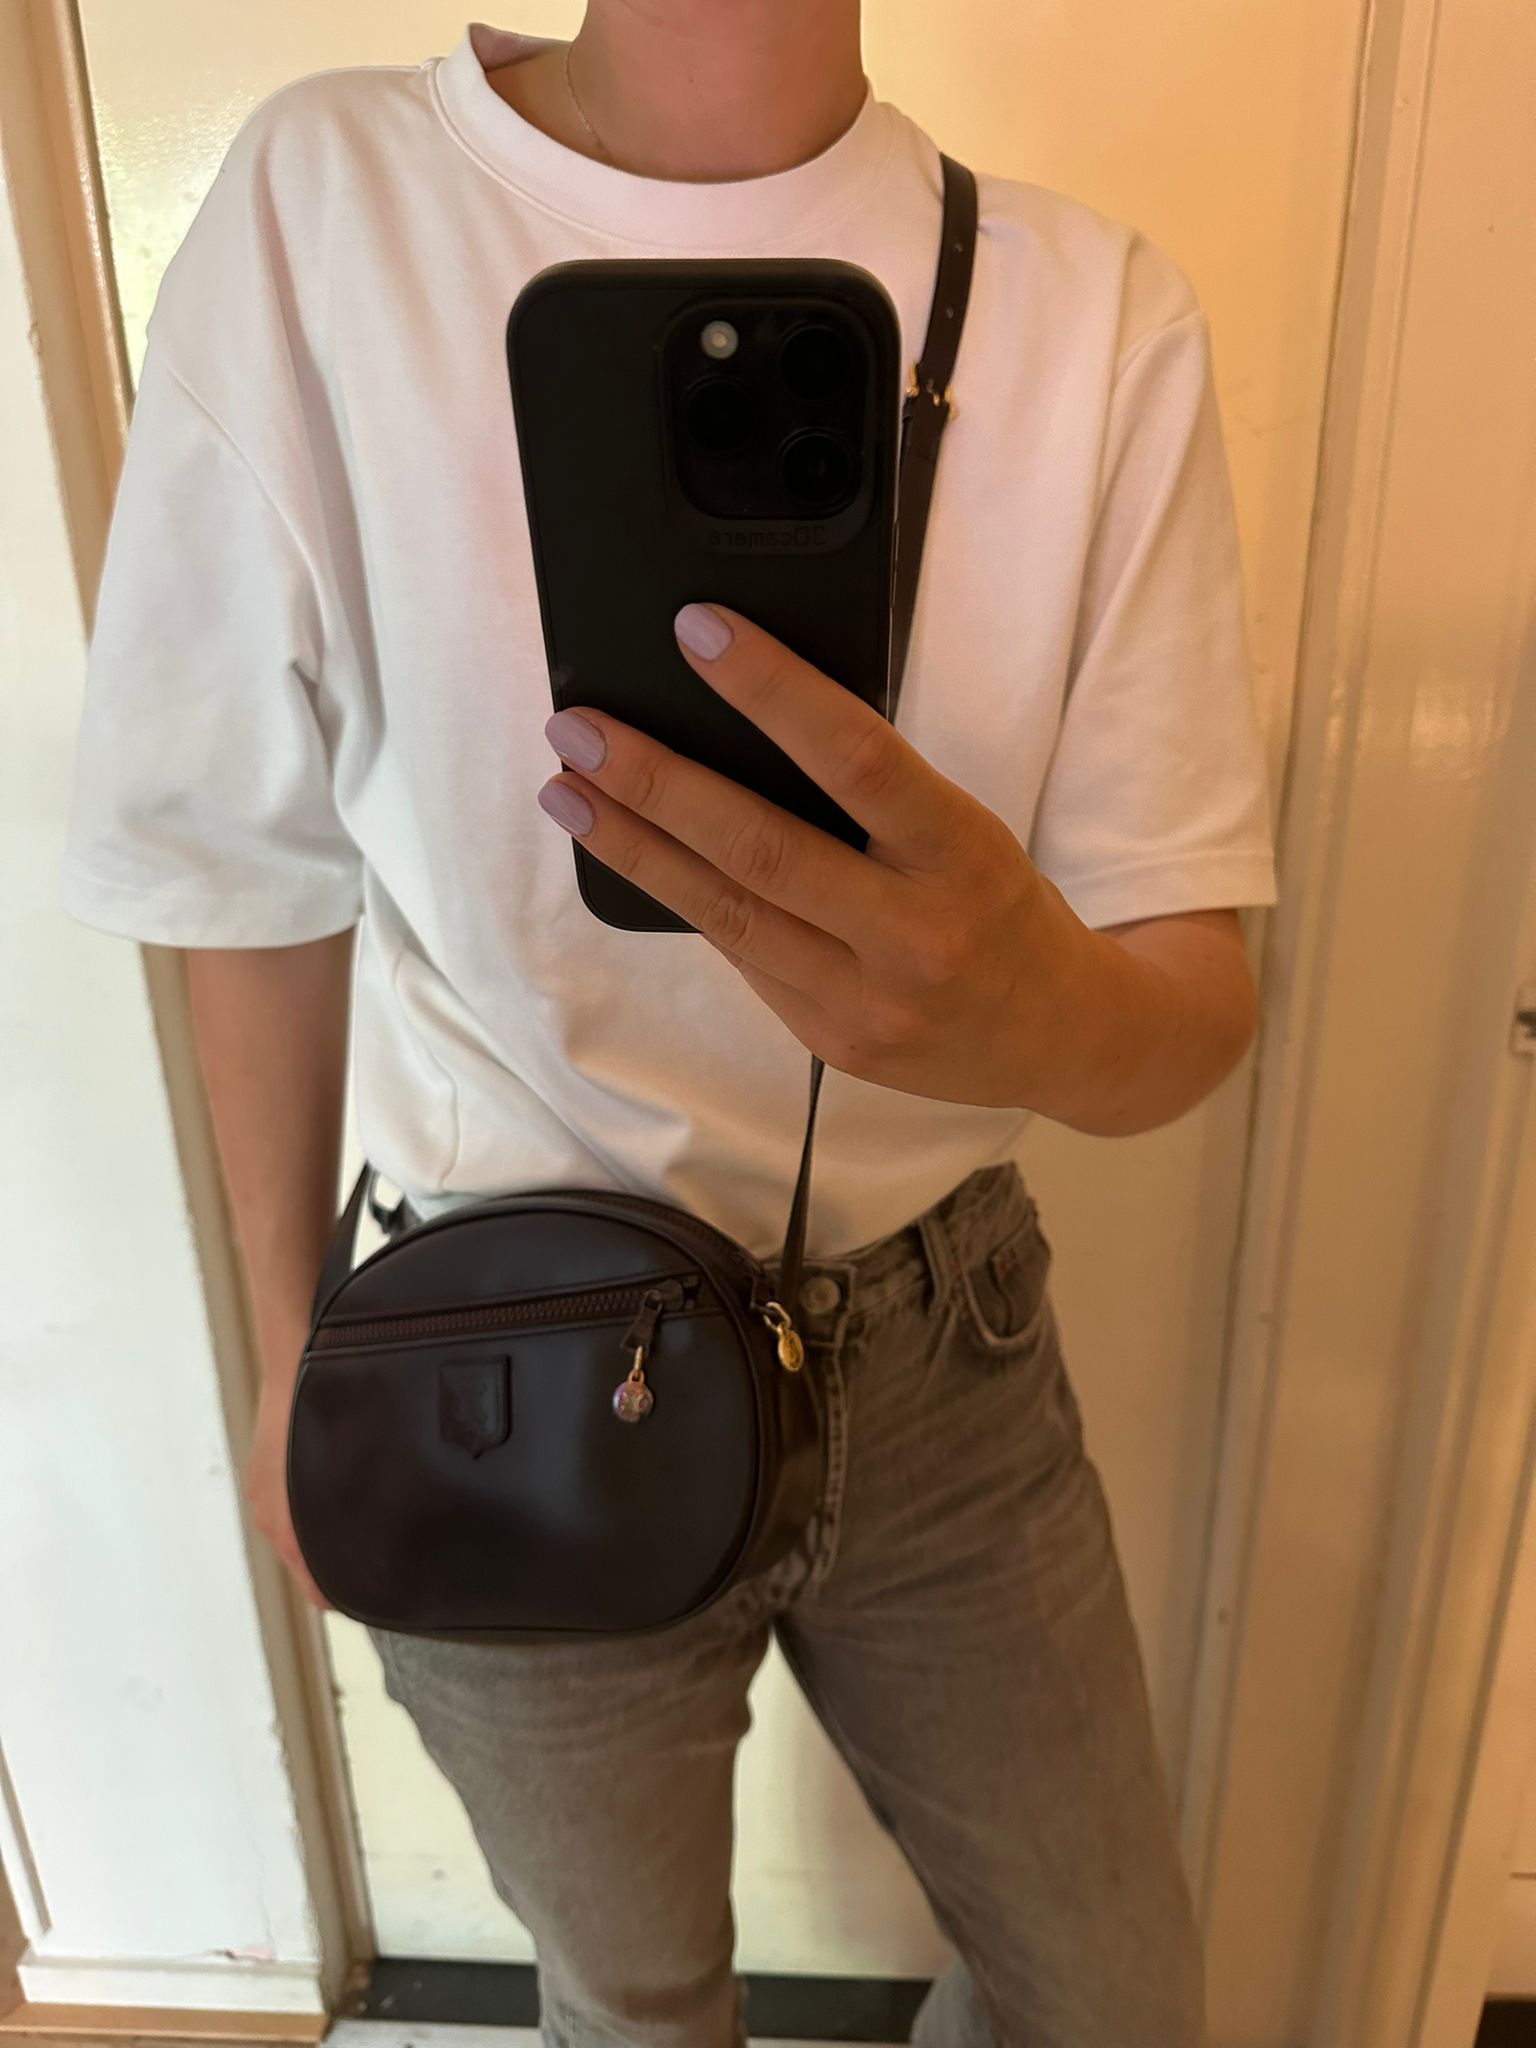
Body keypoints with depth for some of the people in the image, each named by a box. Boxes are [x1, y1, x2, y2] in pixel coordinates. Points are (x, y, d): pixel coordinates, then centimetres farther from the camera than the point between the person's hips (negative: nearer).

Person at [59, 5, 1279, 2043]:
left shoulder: (1101, 311, -10)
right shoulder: (319, 207, -11)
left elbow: (1198, 1001, -12)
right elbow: (262, 875, -3)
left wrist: (1053, 1016, -37)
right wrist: (292, 1346, 6)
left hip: (946, 1340, 2)